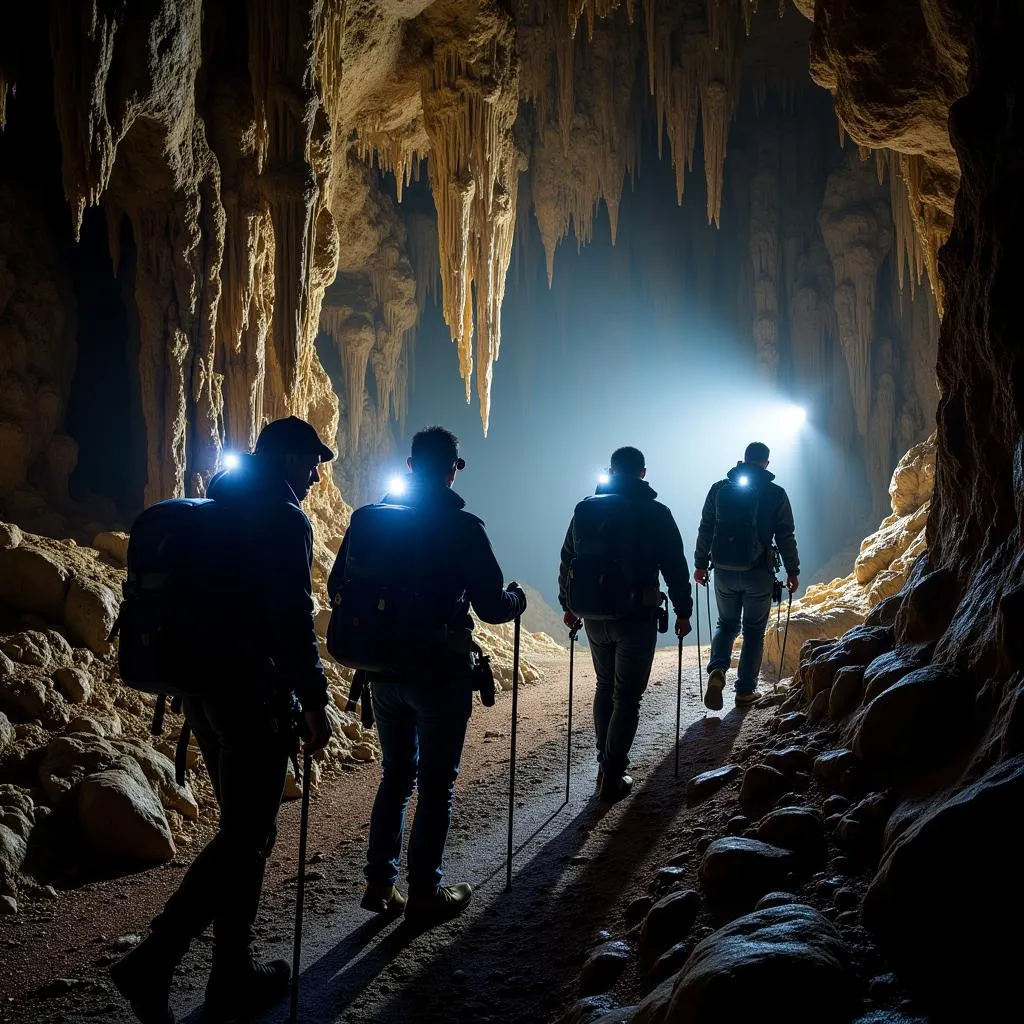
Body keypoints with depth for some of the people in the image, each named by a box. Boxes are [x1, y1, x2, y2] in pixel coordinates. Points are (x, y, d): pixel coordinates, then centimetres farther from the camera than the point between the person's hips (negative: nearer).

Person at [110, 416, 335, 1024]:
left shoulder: (216, 510, 15)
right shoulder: (284, 520, -12)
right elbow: (294, 619, -17)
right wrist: (314, 702, -11)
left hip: (203, 686, 9)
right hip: (253, 692, -9)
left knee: (245, 829, 16)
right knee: (246, 837, -1)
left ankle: (236, 973, 22)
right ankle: (153, 964, -4)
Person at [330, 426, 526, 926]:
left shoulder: (367, 518, 0)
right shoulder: (461, 527, -14)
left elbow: (338, 589, 8)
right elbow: (492, 607, -13)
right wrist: (516, 598, 9)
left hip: (384, 672, 5)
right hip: (440, 674, -5)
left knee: (396, 773, 19)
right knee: (436, 782, 8)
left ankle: (380, 883, 22)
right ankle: (424, 893, 15)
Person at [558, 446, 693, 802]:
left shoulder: (585, 509, 5)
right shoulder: (654, 513, -6)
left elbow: (567, 562, 11)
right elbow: (675, 567, -5)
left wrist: (568, 606, 23)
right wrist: (683, 611, 6)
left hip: (593, 616, 4)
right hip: (636, 617, -4)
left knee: (605, 687, 22)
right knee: (627, 697, 4)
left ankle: (606, 764, 25)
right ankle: (612, 778, 3)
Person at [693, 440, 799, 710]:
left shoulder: (719, 489, 2)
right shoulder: (775, 494, -3)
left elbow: (705, 530, 6)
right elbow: (786, 537, -2)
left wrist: (700, 564, 14)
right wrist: (792, 571, 8)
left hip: (724, 570, 2)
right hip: (758, 572, -2)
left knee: (726, 624, 18)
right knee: (754, 630, 12)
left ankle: (717, 670, -7)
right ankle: (745, 690, 12)